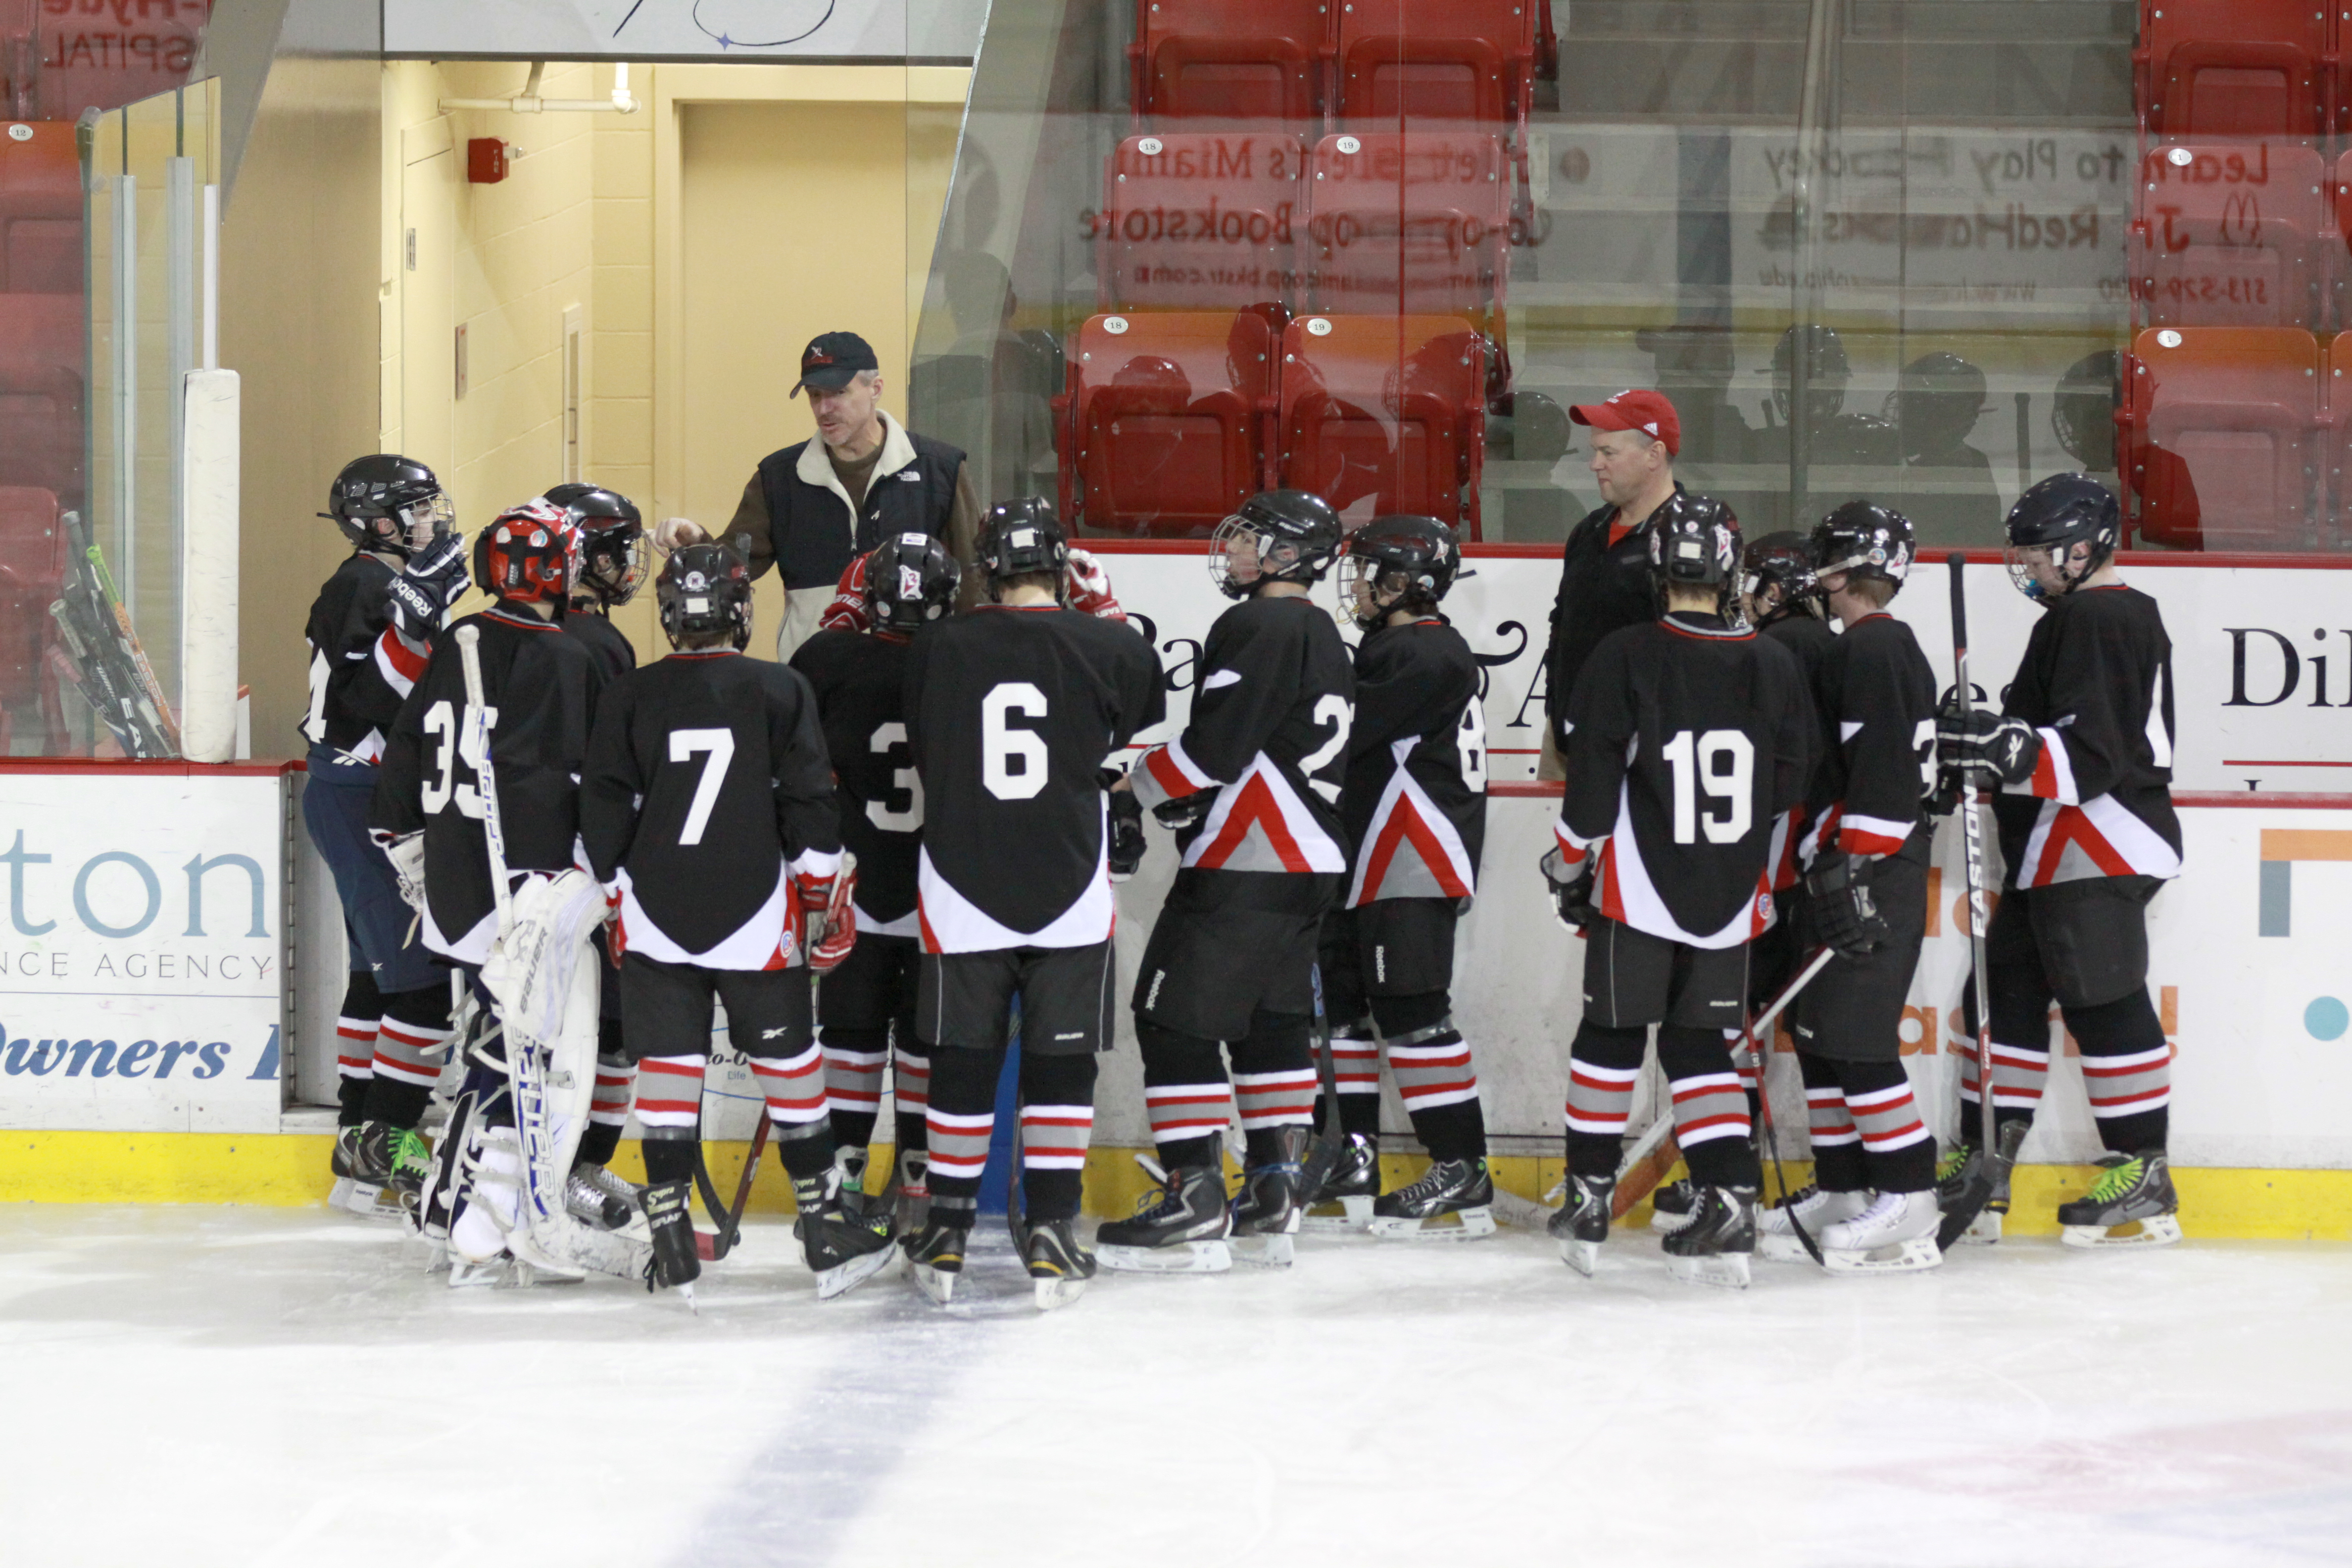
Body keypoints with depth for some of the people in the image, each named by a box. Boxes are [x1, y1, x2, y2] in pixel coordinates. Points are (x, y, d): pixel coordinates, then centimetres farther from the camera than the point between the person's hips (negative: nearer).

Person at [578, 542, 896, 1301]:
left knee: (667, 1064, 5)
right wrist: (829, 896, 8)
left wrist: (617, 899, 13)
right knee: (788, 1058, 8)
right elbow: (809, 804, -2)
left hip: (656, 920, 1)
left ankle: (670, 1236, 2)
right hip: (757, 917, -1)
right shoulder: (781, 691, -2)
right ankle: (826, 1226, 11)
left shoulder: (629, 698, 1)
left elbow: (604, 813, 3)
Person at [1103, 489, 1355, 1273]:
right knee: (1271, 1021, 16)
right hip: (1313, 865, 10)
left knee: (1176, 1017, -7)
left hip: (1243, 867, -10)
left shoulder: (1260, 627, -13)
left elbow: (1217, 744, -20)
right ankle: (1274, 1197, 15)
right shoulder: (1326, 640, 18)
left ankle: (1194, 1206, -11)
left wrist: (1137, 787, -7)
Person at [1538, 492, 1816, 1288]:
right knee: (1699, 1045, 10)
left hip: (1636, 892, -3)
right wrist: (1768, 884, 20)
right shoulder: (1775, 667, 1)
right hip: (1732, 896, 3)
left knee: (1612, 1036, 12)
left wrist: (1570, 866, 5)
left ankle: (1589, 1200, 17)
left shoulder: (1625, 658, -11)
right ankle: (1727, 1201, -5)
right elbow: (1793, 787, 7)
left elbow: (1592, 782, -9)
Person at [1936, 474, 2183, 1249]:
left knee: (2104, 1004, -8)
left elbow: (2093, 754, -24)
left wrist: (2002, 748, -31)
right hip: (2058, 856, 11)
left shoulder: (2095, 622, -15)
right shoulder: (2129, 615, 19)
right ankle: (1980, 1169, 13)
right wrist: (1979, 741, 16)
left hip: (2098, 854, -11)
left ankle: (2144, 1180, -4)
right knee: (2007, 994, 10)